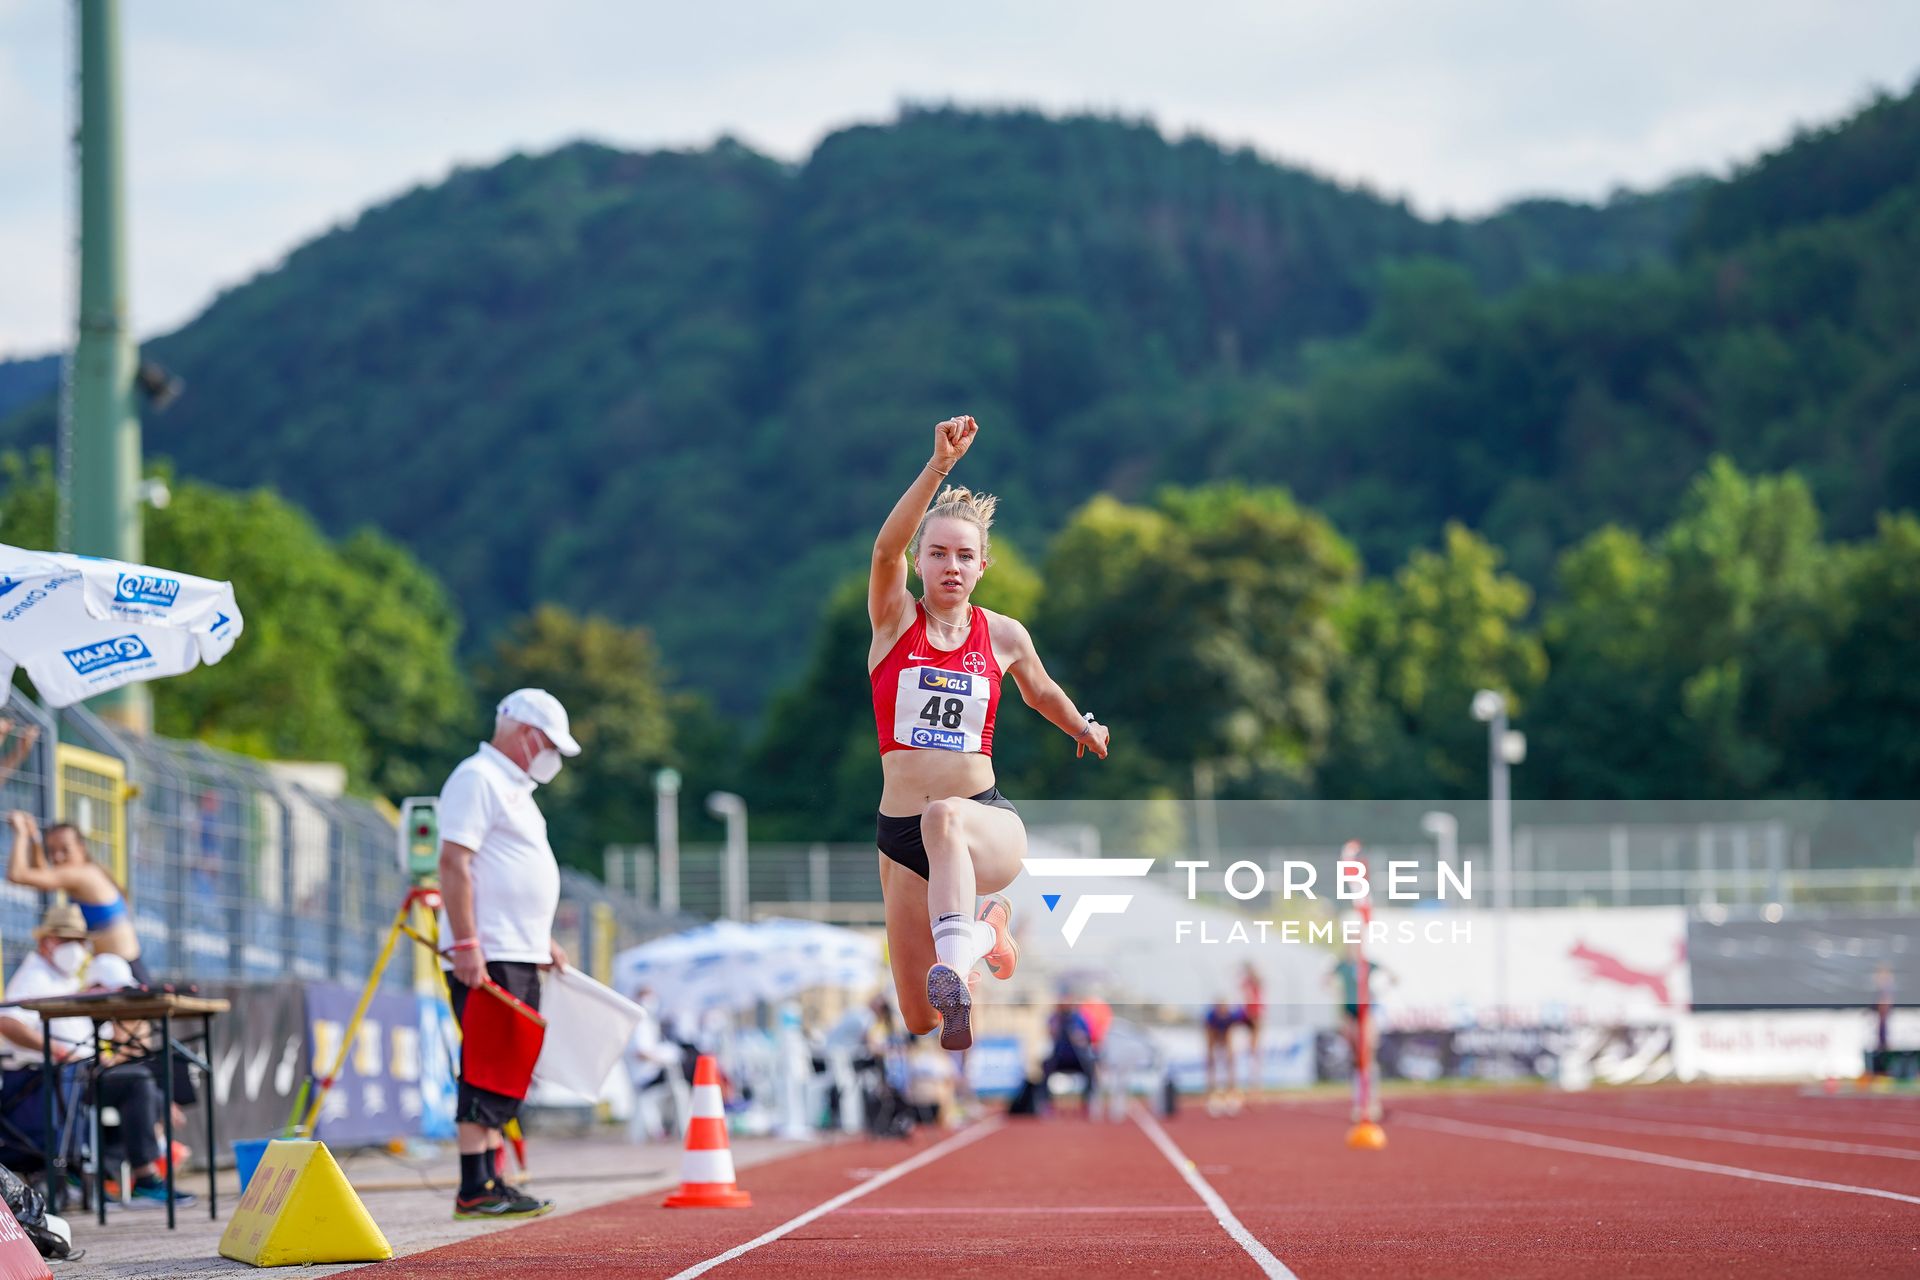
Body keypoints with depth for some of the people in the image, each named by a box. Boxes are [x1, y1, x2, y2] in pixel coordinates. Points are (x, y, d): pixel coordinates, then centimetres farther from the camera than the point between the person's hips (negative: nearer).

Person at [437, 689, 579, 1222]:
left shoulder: (514, 786, 23)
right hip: (487, 957, -10)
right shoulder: (476, 778, -9)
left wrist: (542, 939, 25)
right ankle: (474, 1189, -13)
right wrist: (465, 945, -23)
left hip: (520, 957, 10)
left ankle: (491, 1183, 13)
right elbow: (454, 863, -17)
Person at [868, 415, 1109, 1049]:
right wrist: (939, 467, -31)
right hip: (900, 836, 2)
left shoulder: (1003, 636, 6)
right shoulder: (894, 620, 0)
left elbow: (1041, 689, 30)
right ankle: (983, 930, 40)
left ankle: (955, 962, -61)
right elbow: (886, 549, -21)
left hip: (988, 825, -2)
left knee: (944, 819, -41)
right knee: (920, 1020, 6)